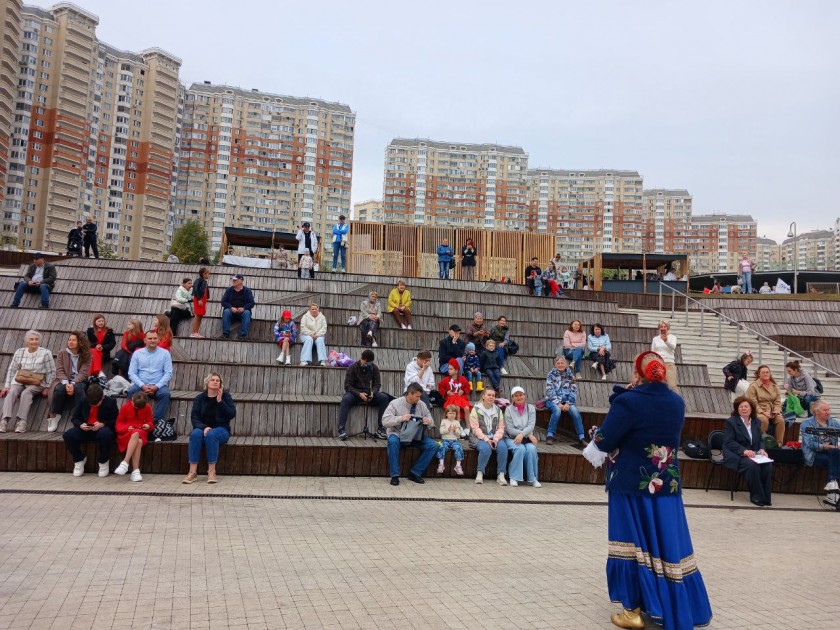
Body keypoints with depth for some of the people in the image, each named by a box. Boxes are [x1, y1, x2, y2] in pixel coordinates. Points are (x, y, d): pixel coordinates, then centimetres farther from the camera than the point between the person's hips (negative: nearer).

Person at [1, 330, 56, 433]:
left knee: (26, 393, -32)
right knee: (12, 392, -27)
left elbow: (51, 372, -1)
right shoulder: (19, 352, 10)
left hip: (37, 384, -3)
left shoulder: (45, 353, -1)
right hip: (19, 382, 3)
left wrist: (47, 388, -6)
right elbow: (11, 370, 13)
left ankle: (22, 421, -40)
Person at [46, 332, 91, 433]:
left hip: (78, 382, -1)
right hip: (64, 381, 1)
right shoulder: (62, 354, 13)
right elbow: (59, 371, 0)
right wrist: (66, 383, -20)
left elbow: (83, 373, -4)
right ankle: (53, 417, -27)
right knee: (60, 389, -35)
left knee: (78, 388, -38)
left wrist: (73, 384, -23)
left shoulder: (86, 356, 8)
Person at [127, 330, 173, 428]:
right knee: (131, 391, -30)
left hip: (158, 386, -1)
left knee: (165, 393, -32)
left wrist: (156, 386, -15)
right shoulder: (137, 353, 9)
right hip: (141, 385, 1)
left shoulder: (165, 353, 6)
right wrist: (142, 386, -14)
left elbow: (168, 373, 0)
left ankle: (157, 421, -32)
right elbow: (132, 373, 3)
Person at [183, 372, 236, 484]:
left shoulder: (225, 395, 1)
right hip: (203, 428, 2)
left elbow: (232, 414, -9)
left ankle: (212, 471, -32)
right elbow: (194, 417, -3)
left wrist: (220, 401, -18)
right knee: (195, 434, -33)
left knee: (211, 435, -36)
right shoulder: (199, 398, 5)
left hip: (221, 430, -1)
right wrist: (204, 427, -21)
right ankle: (192, 472, -33)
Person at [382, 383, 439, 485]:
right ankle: (394, 476, -24)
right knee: (393, 441, -37)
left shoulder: (422, 405, 3)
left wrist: (428, 421, -17)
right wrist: (401, 418, -27)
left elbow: (431, 423, 8)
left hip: (416, 436, 4)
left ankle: (415, 473, -7)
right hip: (398, 435, -4)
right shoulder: (395, 403, -8)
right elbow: (385, 421, -16)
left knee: (433, 445, -18)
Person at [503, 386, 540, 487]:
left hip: (526, 438, 2)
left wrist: (522, 434, -27)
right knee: (520, 448, -32)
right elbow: (510, 429, -9)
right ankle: (514, 477, -20)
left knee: (531, 448, -29)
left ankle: (532, 478, -18)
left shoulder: (531, 408, 5)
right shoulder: (509, 410, -1)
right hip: (511, 438, -2)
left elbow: (531, 425, -8)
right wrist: (528, 434, -17)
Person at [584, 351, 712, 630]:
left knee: (634, 544, 5)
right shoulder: (677, 402, 0)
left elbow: (603, 442, -14)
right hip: (668, 485, 5)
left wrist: (594, 435, 8)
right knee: (667, 544, 14)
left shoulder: (628, 402, -17)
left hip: (631, 484, -5)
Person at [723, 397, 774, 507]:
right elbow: (728, 442, -10)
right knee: (752, 465, -34)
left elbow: (760, 440, 18)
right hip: (736, 456, -5)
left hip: (753, 454, 5)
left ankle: (765, 497, -14)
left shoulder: (756, 422, 17)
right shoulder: (731, 422, -1)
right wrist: (744, 451, -24)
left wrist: (761, 450, -5)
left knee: (768, 465, -25)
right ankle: (756, 497, -21)